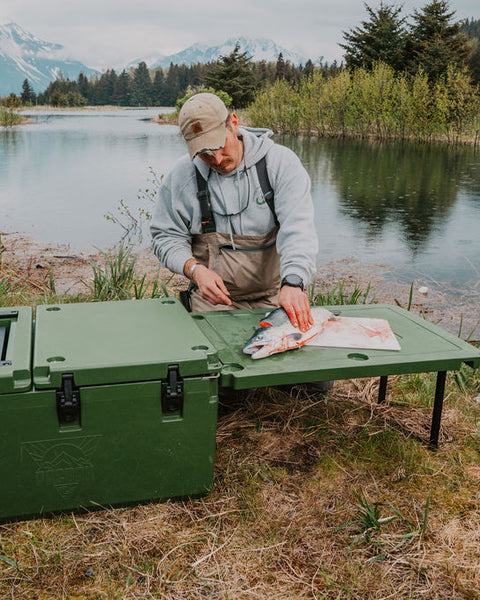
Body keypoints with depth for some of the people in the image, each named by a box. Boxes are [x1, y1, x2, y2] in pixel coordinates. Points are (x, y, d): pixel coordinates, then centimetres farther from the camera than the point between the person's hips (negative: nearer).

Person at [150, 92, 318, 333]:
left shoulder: (280, 162, -6)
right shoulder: (182, 174, 0)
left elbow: (298, 227, -18)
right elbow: (166, 236, 8)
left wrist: (293, 283, -36)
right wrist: (194, 270, -12)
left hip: (274, 297, 0)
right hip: (215, 298, 1)